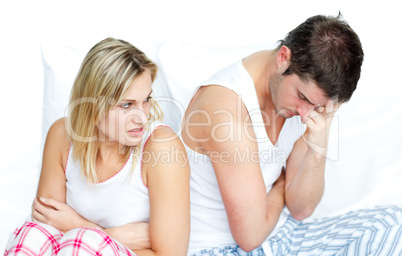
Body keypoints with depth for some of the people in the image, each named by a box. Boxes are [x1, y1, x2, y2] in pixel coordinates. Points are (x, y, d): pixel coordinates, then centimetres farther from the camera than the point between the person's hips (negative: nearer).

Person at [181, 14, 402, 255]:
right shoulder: (225, 104, -26)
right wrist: (281, 184, -3)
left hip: (282, 234, 7)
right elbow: (251, 235, -22)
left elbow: (300, 209, -1)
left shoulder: (310, 90, -3)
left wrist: (317, 153, -19)